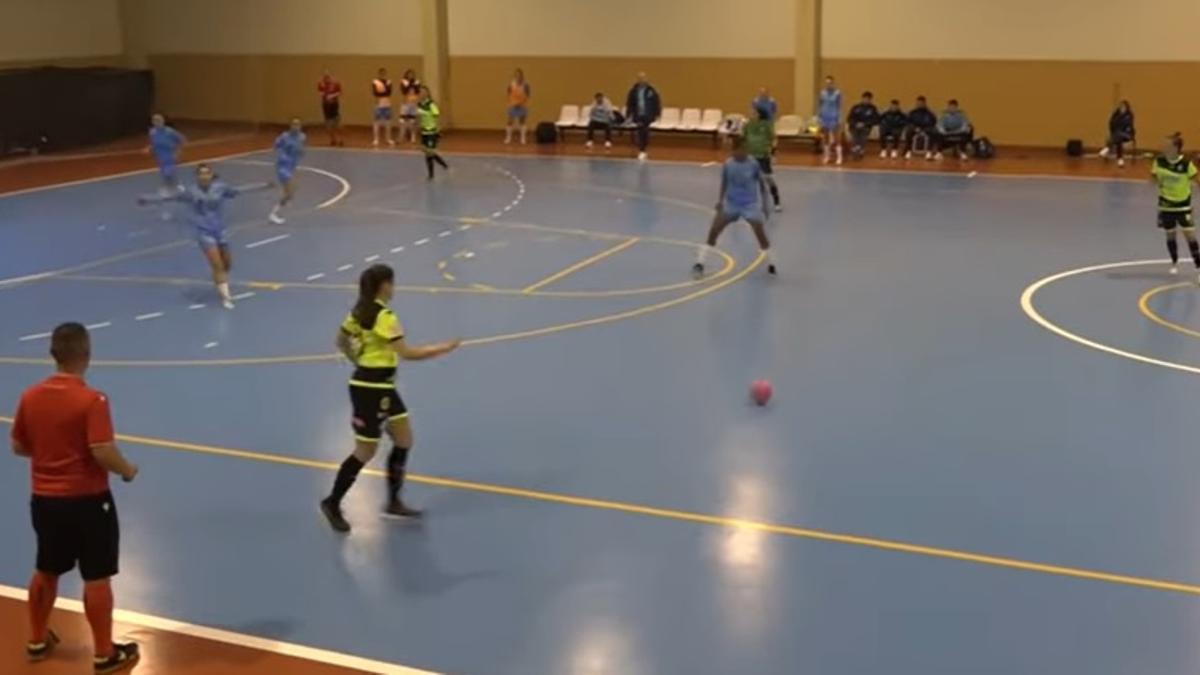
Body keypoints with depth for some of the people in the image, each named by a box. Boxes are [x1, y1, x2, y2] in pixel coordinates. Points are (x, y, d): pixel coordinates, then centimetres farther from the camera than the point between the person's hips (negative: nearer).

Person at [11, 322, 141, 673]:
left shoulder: (30, 397, -2)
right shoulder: (92, 400, -20)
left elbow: (18, 446, 8)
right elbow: (103, 452, -25)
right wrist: (127, 470, -7)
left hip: (44, 498, 6)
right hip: (87, 500, -6)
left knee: (46, 571, 22)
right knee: (97, 577, 5)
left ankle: (37, 640, 37)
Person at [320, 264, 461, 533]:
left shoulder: (359, 311, 7)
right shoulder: (384, 316, -21)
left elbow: (341, 341, 19)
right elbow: (407, 353, -25)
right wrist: (443, 348, -17)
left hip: (381, 386, 10)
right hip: (371, 389, -10)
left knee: (404, 440, 13)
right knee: (366, 451, 2)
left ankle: (393, 501, 21)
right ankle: (332, 503, 16)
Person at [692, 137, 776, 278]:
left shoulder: (753, 164, -11)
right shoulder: (728, 164, -6)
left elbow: (762, 184, 1)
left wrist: (764, 204, -2)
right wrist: (720, 200, 3)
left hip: (750, 204, -2)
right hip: (731, 203, 2)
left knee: (760, 232, -13)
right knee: (714, 230, -10)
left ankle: (770, 263, 9)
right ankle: (699, 263, -4)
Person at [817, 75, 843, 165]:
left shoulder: (837, 93, -8)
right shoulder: (822, 93, 4)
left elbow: (839, 107, -7)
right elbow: (819, 106, 8)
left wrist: (839, 119, -11)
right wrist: (818, 118, 5)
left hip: (834, 118, -4)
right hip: (824, 118, 4)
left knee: (836, 138, -6)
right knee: (824, 137, 9)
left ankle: (839, 157, -4)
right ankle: (827, 155, 20)